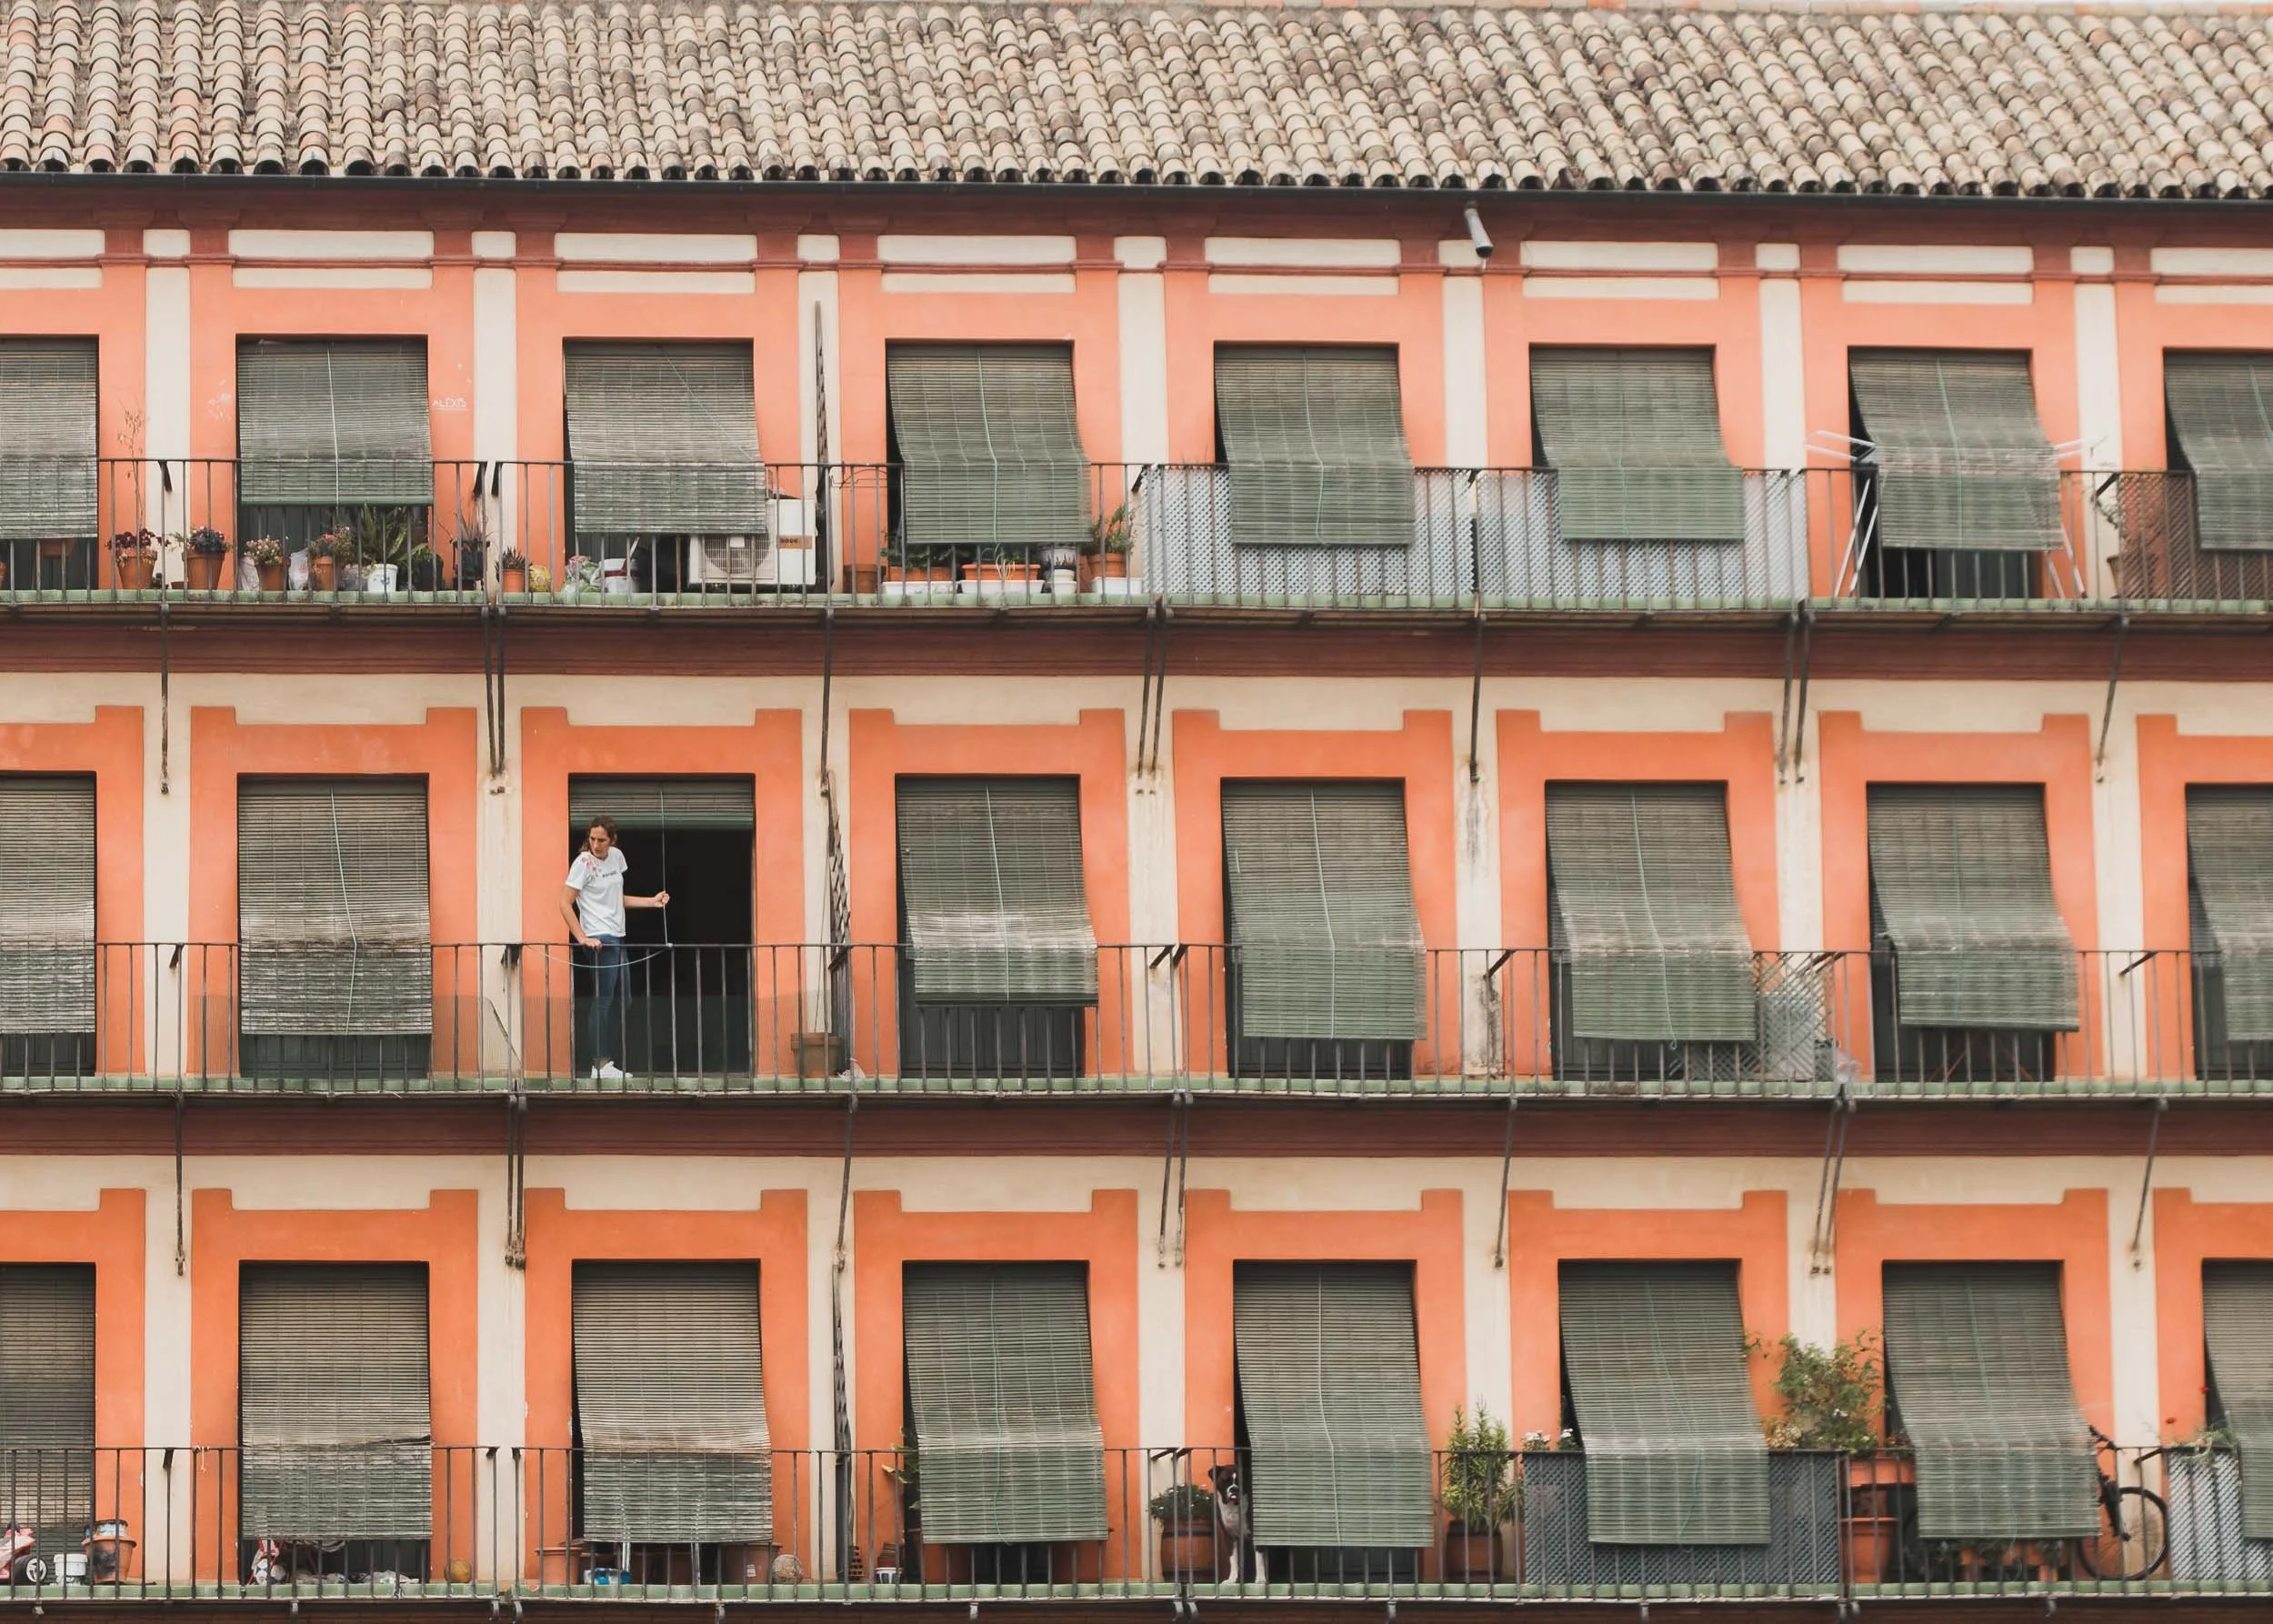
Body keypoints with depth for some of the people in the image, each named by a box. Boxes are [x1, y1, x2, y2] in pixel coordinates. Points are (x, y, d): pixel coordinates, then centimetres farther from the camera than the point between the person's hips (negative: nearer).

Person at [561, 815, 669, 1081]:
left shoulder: (616, 856, 11)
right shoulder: (584, 862, -10)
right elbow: (565, 903, -13)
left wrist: (651, 902, 19)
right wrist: (582, 938, -19)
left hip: (617, 937, 8)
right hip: (599, 939, -8)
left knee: (619, 1001, 11)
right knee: (604, 999, -8)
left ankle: (607, 1063, 16)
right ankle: (600, 1065, -6)